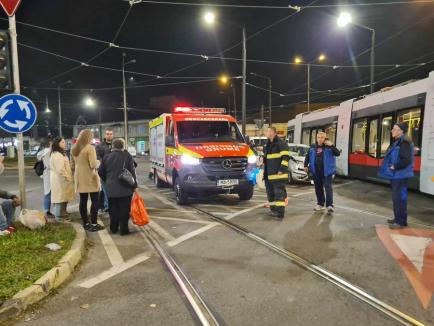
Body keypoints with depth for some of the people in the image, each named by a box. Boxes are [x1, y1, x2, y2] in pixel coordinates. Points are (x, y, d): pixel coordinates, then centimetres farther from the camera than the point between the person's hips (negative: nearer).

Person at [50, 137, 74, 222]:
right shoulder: (57, 155, -19)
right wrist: (68, 178, -17)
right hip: (60, 179, -11)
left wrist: (68, 177, 18)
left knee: (62, 198, 17)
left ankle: (62, 214, 27)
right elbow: (60, 169, -25)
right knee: (60, 198, -5)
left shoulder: (59, 154, 17)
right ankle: (59, 217, 1)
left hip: (60, 179, 11)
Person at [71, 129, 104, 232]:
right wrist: (98, 162, 0)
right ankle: (94, 224, 1)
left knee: (83, 201, 10)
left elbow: (72, 165, 15)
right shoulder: (90, 148, -14)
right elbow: (93, 165, -20)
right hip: (90, 178, -7)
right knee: (95, 201, 0)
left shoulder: (74, 149, 9)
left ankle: (85, 223, 17)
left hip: (80, 178, 7)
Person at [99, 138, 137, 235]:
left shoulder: (106, 157, 5)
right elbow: (132, 172, -6)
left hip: (111, 189, 4)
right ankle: (123, 230, 6)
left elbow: (101, 172, 11)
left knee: (113, 209, 15)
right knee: (124, 210, 3)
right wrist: (134, 185, 1)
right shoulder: (127, 156, -6)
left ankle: (113, 228, 24)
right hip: (125, 188, -3)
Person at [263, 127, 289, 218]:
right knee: (270, 192, 13)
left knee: (279, 192, -10)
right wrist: (265, 170, 24)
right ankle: (273, 210, 24)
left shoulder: (281, 143, -8)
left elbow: (286, 157, -15)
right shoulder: (268, 145, 19)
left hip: (278, 174, -9)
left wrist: (282, 169, -21)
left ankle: (280, 212, -9)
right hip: (269, 175, 9)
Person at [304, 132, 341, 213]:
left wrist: (331, 146, -22)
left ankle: (329, 205, -11)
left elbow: (338, 153, -12)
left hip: (326, 172, -4)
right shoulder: (312, 147, 7)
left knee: (328, 188, -10)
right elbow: (307, 156, 18)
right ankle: (320, 204, 25)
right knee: (318, 188, 13)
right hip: (316, 172, 4)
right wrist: (306, 165, 13)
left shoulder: (329, 147, -2)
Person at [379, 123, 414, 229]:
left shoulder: (404, 142, -16)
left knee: (399, 197, -6)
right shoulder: (397, 142, 14)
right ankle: (397, 218, 28)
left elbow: (406, 160, -25)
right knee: (396, 197, 17)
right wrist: (392, 167, 8)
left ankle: (401, 222, 1)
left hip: (400, 175, -10)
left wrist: (395, 167, -16)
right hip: (396, 175, 10)